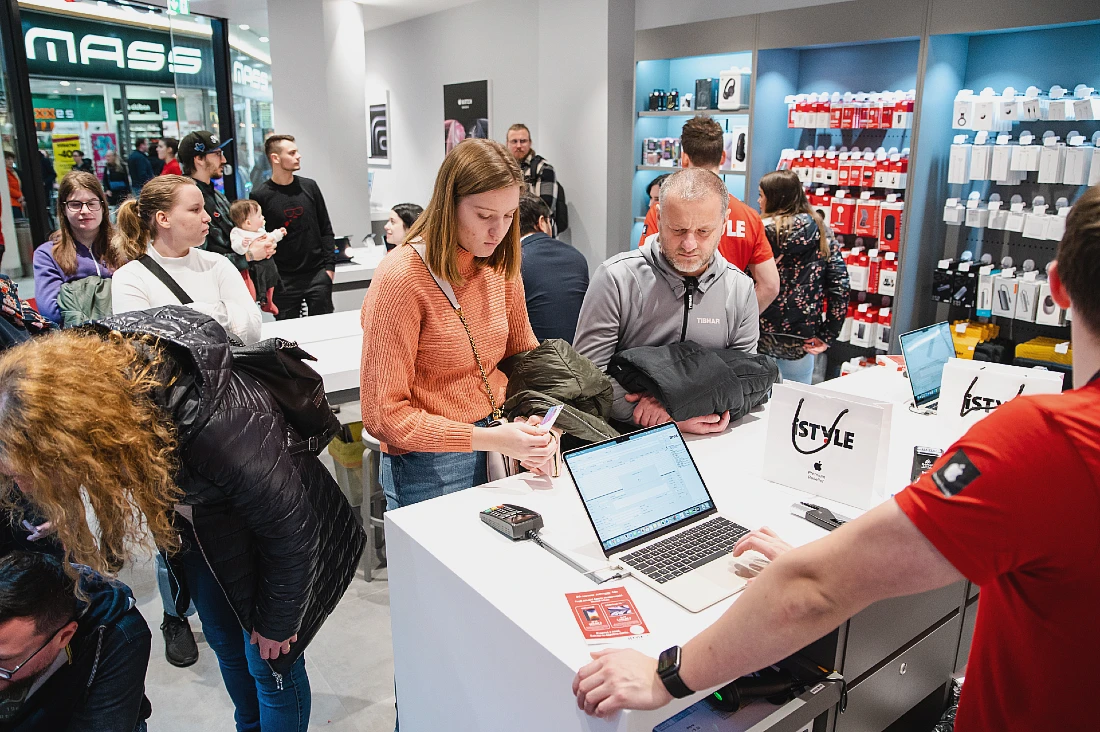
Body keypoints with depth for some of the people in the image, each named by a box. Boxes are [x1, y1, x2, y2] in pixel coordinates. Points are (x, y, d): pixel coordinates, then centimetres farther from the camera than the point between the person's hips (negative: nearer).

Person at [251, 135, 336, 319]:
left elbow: (326, 229, 9)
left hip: (317, 274, 2)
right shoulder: (260, 196, -3)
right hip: (284, 280, -2)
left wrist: (329, 266, 3)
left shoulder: (309, 186, 6)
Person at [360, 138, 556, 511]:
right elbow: (384, 416, -20)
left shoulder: (500, 266, -1)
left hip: (498, 440, 6)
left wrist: (540, 428, -10)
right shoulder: (401, 280, -20)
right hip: (430, 466, -6)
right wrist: (492, 439, -26)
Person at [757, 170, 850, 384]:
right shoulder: (821, 231, 5)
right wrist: (827, 336, 2)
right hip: (802, 336, 4)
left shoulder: (763, 230, -7)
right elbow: (840, 284, 0)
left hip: (763, 332, -3)